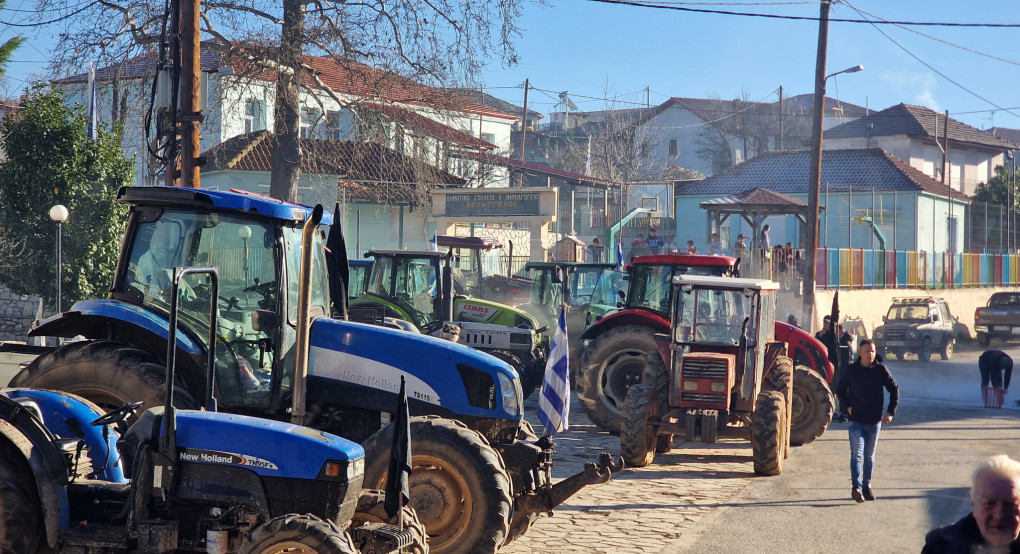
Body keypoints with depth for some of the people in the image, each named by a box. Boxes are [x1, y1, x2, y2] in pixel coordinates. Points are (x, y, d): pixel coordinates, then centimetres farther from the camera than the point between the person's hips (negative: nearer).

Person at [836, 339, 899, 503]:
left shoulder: (880, 369, -3)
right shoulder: (851, 370, -3)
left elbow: (894, 389, 6)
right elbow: (840, 390, 11)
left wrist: (891, 411, -1)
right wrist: (847, 406, -2)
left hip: (874, 421, 2)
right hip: (856, 420, -2)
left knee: (870, 455, 12)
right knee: (857, 453, -13)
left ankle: (867, 485, 22)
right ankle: (856, 486, -22)